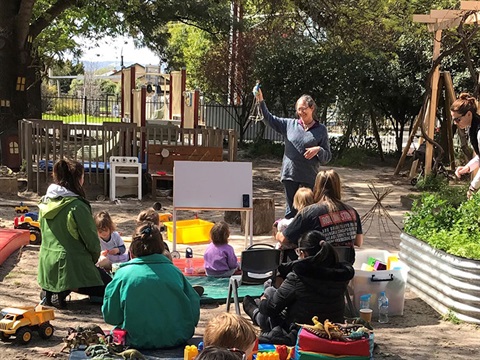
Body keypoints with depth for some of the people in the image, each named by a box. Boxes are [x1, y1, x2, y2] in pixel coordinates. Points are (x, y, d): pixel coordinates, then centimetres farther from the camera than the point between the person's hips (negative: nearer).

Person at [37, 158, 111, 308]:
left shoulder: (45, 202, 4)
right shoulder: (77, 206, -19)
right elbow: (91, 240, -13)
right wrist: (94, 259, 10)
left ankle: (50, 291, 7)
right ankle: (63, 291, -9)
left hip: (47, 266, 8)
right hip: (71, 266, -8)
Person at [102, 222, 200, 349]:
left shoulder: (123, 274, -8)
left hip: (139, 342, -3)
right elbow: (194, 305, 1)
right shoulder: (174, 271, -2)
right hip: (177, 340, 3)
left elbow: (110, 317, -4)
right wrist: (186, 330, 21)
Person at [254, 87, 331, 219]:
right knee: (290, 211, 9)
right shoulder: (290, 124, 8)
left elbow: (327, 157, 4)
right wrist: (261, 101, -3)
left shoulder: (321, 130, 3)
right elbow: (269, 119, 8)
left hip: (309, 177, -2)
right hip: (289, 174, 2)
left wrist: (318, 150, -17)